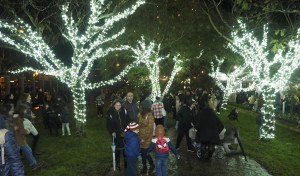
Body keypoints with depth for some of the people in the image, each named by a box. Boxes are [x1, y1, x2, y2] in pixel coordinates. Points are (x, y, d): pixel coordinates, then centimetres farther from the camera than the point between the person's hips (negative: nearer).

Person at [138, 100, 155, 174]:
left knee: (145, 152, -1)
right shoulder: (141, 115, 4)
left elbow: (150, 129, -17)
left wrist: (144, 138, -15)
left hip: (147, 138, -6)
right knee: (142, 152, 12)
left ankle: (152, 165, 25)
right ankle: (144, 167, 29)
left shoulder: (149, 116, -17)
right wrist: (139, 136, 7)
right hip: (141, 137, 6)